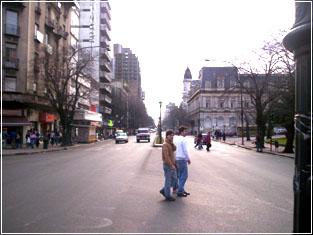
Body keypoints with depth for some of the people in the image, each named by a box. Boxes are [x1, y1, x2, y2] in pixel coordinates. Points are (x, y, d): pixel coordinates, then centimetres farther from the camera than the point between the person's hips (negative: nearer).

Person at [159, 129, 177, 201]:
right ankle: (168, 196, 13)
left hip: (172, 165, 10)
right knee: (168, 181, 1)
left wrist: (172, 142, -1)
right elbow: (166, 156, -23)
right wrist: (171, 165, -21)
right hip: (168, 166, -10)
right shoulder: (165, 145, -18)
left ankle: (163, 190, 25)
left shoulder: (170, 144, 15)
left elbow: (174, 149, 3)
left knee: (174, 179, 15)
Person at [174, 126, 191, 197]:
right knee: (184, 175, -2)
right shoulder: (183, 139, -13)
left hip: (176, 159, 9)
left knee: (180, 175, 16)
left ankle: (182, 190, 22)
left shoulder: (175, 139, 11)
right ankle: (180, 191, -1)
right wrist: (188, 159, -3)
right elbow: (185, 150, -14)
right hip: (182, 159, -9)